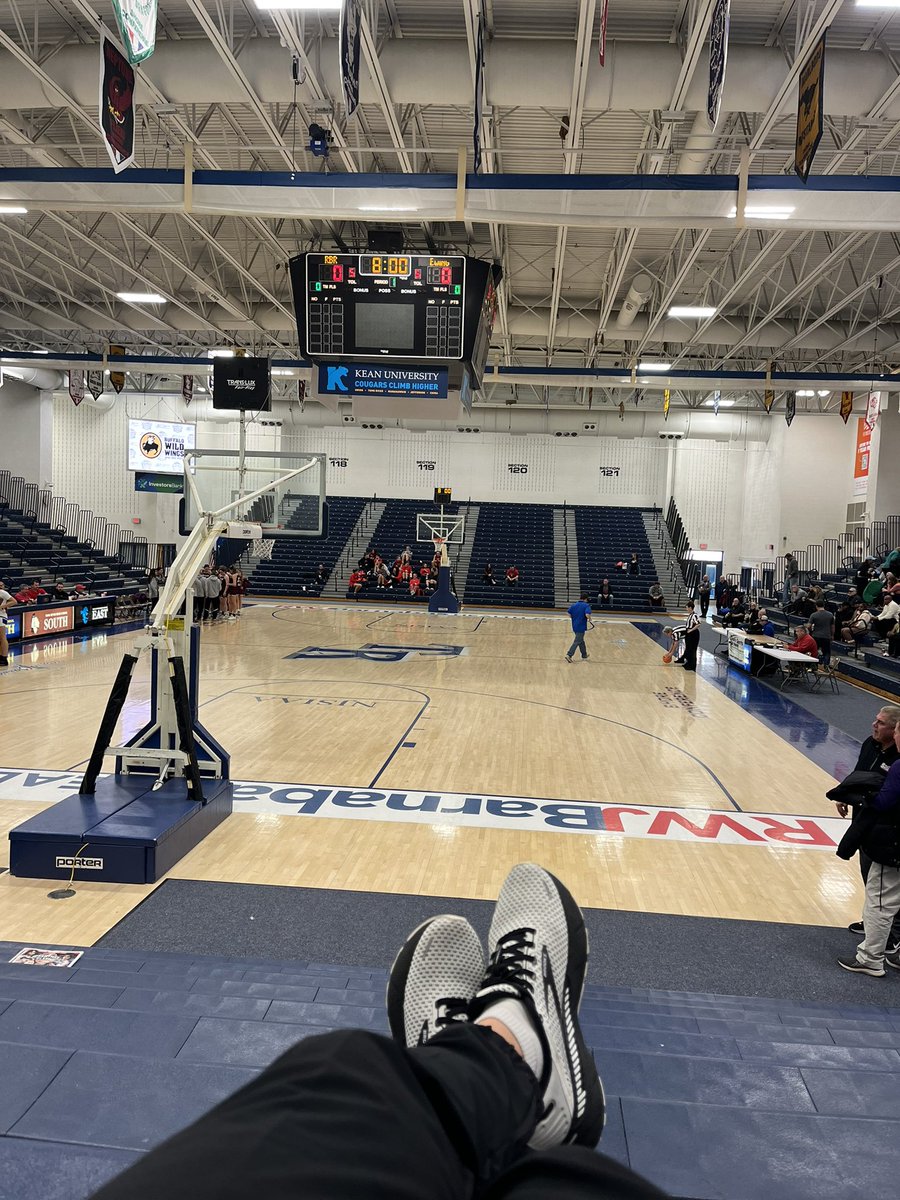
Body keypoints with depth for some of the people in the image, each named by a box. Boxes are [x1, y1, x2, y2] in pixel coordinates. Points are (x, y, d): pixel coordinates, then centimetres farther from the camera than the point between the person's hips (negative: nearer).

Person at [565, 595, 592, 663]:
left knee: (581, 641, 22)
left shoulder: (573, 605, 6)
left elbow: (569, 614, 3)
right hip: (581, 627, -7)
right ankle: (569, 655, -14)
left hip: (574, 626, 7)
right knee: (577, 642, -4)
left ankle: (584, 654, 35)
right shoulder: (586, 605, -10)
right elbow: (587, 615, -25)